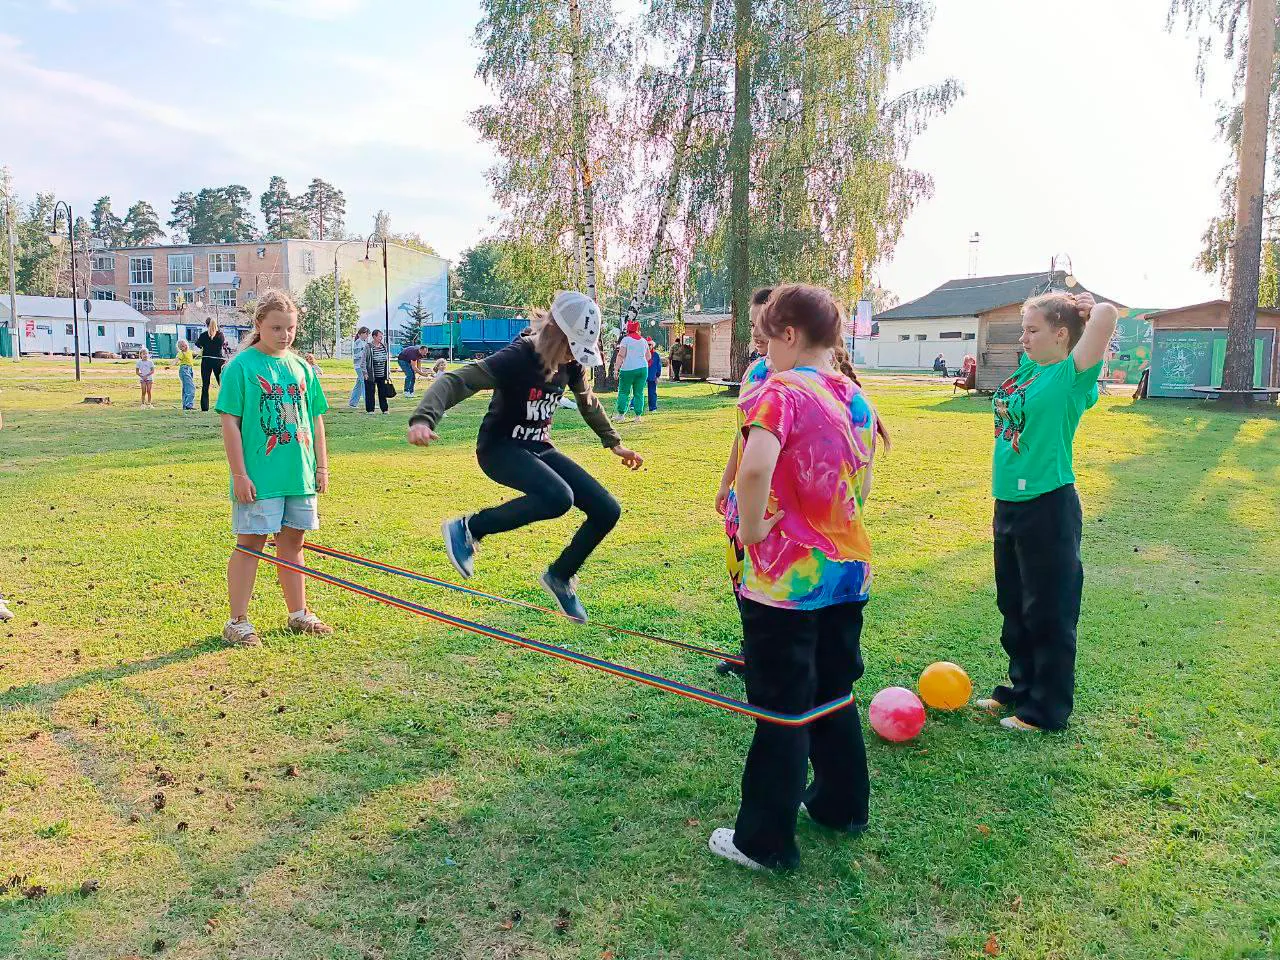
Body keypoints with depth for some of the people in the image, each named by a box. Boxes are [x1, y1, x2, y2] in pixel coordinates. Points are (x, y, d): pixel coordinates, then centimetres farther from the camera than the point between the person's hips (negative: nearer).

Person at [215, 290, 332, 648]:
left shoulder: (300, 367, 9)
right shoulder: (241, 365, -7)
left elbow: (315, 420, 14)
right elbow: (230, 422, -9)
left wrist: (321, 466, 11)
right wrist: (240, 473, -12)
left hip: (299, 475, 5)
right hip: (259, 477, -5)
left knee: (292, 542, 14)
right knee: (250, 544, 1)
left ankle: (298, 614, 25)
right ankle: (238, 621, 11)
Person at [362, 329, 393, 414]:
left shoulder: (384, 346, 8)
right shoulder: (368, 347, -8)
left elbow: (387, 359, 18)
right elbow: (364, 361, -7)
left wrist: (388, 369, 14)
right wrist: (365, 373, -11)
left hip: (382, 375, 5)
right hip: (371, 375, -4)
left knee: (383, 392, 8)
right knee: (370, 393, 1)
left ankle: (384, 409, 16)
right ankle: (370, 409, 9)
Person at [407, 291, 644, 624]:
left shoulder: (571, 364, -2)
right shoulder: (517, 358, -23)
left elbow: (588, 403, 19)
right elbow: (455, 381, -32)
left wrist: (614, 443, 25)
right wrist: (423, 418, -49)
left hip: (539, 450, 7)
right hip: (499, 449, -7)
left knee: (607, 511, -3)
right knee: (558, 497, -36)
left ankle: (560, 577, 18)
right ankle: (469, 528, -16)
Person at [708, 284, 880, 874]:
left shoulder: (781, 391, -16)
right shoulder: (856, 398, 7)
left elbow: (754, 469, -33)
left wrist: (751, 530, -19)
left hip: (787, 577, -7)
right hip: (848, 568, 7)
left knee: (783, 709, 4)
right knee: (835, 693, 22)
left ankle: (765, 842, 18)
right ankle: (841, 804, 39)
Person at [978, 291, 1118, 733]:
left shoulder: (1070, 376, -12)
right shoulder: (1029, 368, 9)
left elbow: (1106, 313, -26)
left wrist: (1084, 307, -6)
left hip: (1048, 506, -8)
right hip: (1009, 503, 8)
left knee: (1048, 612, 4)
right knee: (1014, 606, 19)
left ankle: (1046, 709, 17)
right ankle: (1021, 688, 35)